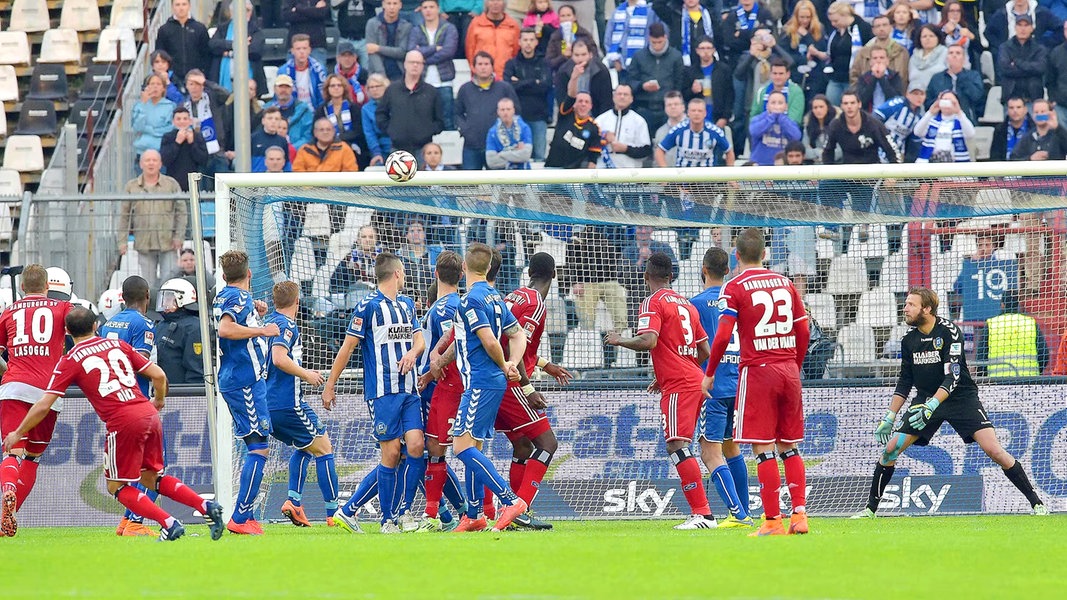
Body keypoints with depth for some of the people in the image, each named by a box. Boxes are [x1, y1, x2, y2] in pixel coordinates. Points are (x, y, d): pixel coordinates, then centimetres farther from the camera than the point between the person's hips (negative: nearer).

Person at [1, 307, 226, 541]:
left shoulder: (70, 361, 3)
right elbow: (158, 375, 15)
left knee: (117, 486, 8)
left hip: (123, 421, -6)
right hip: (149, 414, 6)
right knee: (151, 478, 22)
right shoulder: (118, 345, 16)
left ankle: (170, 524, -8)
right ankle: (207, 506, 7)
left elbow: (43, 406, 1)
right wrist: (159, 401, 36)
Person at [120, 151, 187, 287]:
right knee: (148, 285, 3)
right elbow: (124, 216, 10)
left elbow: (182, 212, 4)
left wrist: (179, 236, -4)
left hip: (168, 244, -1)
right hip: (144, 244, 1)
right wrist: (123, 240, 3)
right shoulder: (132, 187, 8)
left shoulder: (172, 184, 5)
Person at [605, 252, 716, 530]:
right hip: (695, 381, 9)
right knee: (679, 447, 13)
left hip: (677, 386, -9)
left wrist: (619, 340, -1)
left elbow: (648, 341, -19)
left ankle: (703, 513, -23)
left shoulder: (653, 303, -4)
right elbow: (704, 352, 22)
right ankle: (699, 512, 8)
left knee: (676, 445, -14)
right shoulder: (685, 304, 20)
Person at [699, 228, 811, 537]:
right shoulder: (785, 283, 10)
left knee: (764, 449, -4)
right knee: (789, 446, 12)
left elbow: (723, 336, -13)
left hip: (757, 371, -5)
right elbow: (803, 332, 11)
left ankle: (772, 521, -6)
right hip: (789, 370, 5)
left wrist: (708, 374, -2)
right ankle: (799, 514, 6)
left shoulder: (734, 287, -5)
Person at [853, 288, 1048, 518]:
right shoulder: (909, 341, 2)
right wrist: (889, 417, 5)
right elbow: (904, 382, 10)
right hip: (926, 399, 5)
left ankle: (1036, 503, -8)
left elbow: (952, 376, -24)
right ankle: (870, 509, 7)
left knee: (994, 450, -17)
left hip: (961, 398, -5)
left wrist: (932, 406, -35)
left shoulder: (949, 331, -16)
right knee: (890, 448, -6)